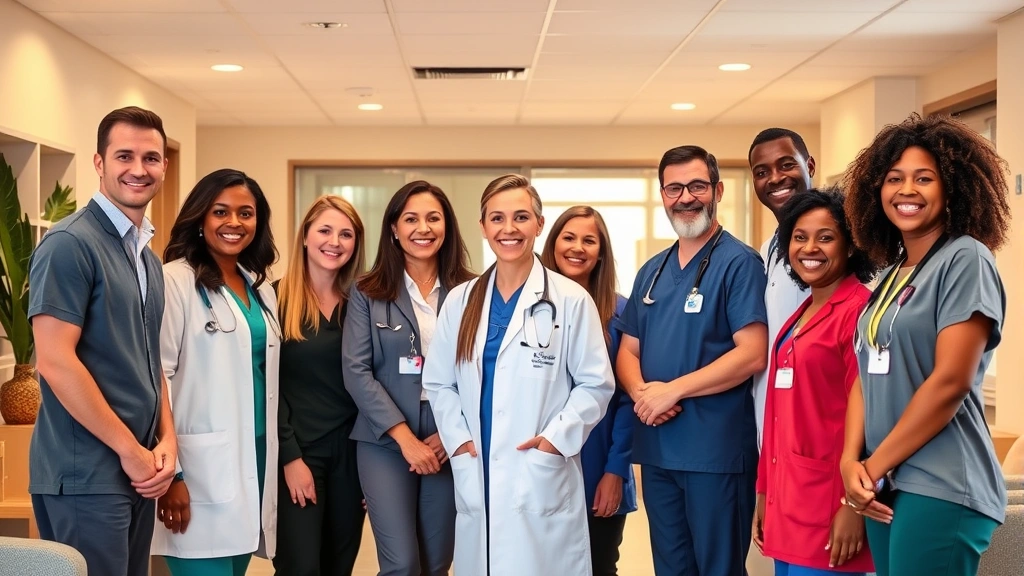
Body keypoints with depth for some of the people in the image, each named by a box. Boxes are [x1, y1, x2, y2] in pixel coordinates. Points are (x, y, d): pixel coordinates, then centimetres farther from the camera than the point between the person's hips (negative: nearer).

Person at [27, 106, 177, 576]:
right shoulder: (70, 243, -12)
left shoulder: (147, 256, 14)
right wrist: (130, 449, -15)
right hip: (86, 474, -8)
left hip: (137, 470, 8)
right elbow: (54, 361, -19)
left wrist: (166, 439, 2)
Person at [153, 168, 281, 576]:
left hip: (256, 458, 7)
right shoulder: (176, 281, -8)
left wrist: (273, 460, 16)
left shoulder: (261, 289, 14)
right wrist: (169, 472, -17)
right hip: (202, 467, -7)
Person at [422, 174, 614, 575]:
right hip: (475, 476, 3)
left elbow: (595, 384, -1)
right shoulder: (460, 301, 9)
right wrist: (457, 438, -1)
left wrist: (557, 437, -11)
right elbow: (438, 382, 12)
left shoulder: (571, 300, -2)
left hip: (542, 478, -3)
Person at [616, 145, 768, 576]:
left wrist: (673, 390, -17)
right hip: (657, 449, 7)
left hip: (716, 451, -6)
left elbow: (752, 354, -17)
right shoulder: (651, 271, 13)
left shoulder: (739, 262, -8)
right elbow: (628, 350, 14)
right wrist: (640, 392, -9)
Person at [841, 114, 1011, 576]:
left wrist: (874, 465, -11)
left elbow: (950, 381, -17)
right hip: (887, 485, 7)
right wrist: (851, 461, -5)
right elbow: (867, 377, 11)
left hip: (940, 489, -7)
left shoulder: (966, 260, -9)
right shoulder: (889, 276, 14)